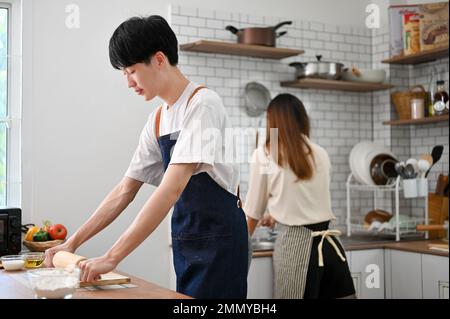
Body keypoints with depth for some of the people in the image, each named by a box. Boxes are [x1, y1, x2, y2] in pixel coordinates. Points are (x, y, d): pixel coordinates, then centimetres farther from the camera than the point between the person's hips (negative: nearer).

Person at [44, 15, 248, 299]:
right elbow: (125, 191, 12)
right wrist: (73, 243, 7)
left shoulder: (203, 104, -16)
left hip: (217, 236, -7)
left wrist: (112, 257, -26)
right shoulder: (157, 120, 9)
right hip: (185, 239, 7)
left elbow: (171, 189, -24)